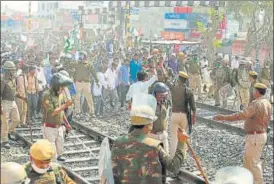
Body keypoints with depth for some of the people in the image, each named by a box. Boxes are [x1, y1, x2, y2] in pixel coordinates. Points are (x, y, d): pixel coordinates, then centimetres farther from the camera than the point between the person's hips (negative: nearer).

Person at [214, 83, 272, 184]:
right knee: (247, 158, 22)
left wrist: (223, 117, -29)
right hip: (262, 133, 10)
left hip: (255, 137, -10)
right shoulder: (267, 103, 6)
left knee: (253, 162, 2)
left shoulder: (257, 104, -24)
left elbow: (241, 115, -30)